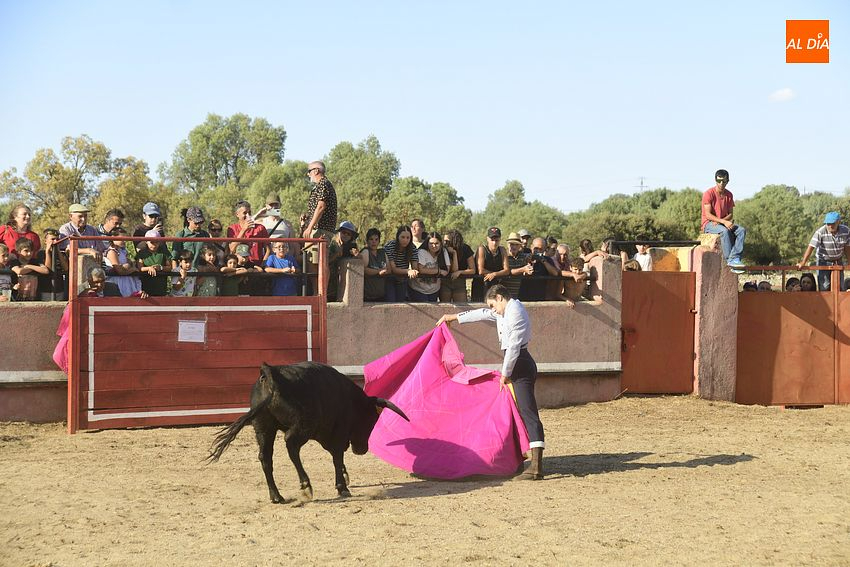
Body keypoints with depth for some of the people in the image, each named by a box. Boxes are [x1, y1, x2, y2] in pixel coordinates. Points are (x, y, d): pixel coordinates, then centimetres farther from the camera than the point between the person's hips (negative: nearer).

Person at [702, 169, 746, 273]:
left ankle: (734, 258, -33)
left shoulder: (729, 195, 8)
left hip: (723, 222, 6)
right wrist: (724, 222, -27)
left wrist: (719, 221, -14)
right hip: (709, 224, -6)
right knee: (725, 231, -37)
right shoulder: (709, 193, -10)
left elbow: (730, 214, 8)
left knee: (742, 230, -20)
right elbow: (708, 215, -17)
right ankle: (729, 260, -36)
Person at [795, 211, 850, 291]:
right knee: (824, 288, -6)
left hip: (838, 261, 3)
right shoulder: (820, 232, -25)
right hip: (823, 261, -3)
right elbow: (811, 247, -27)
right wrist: (803, 263, -34)